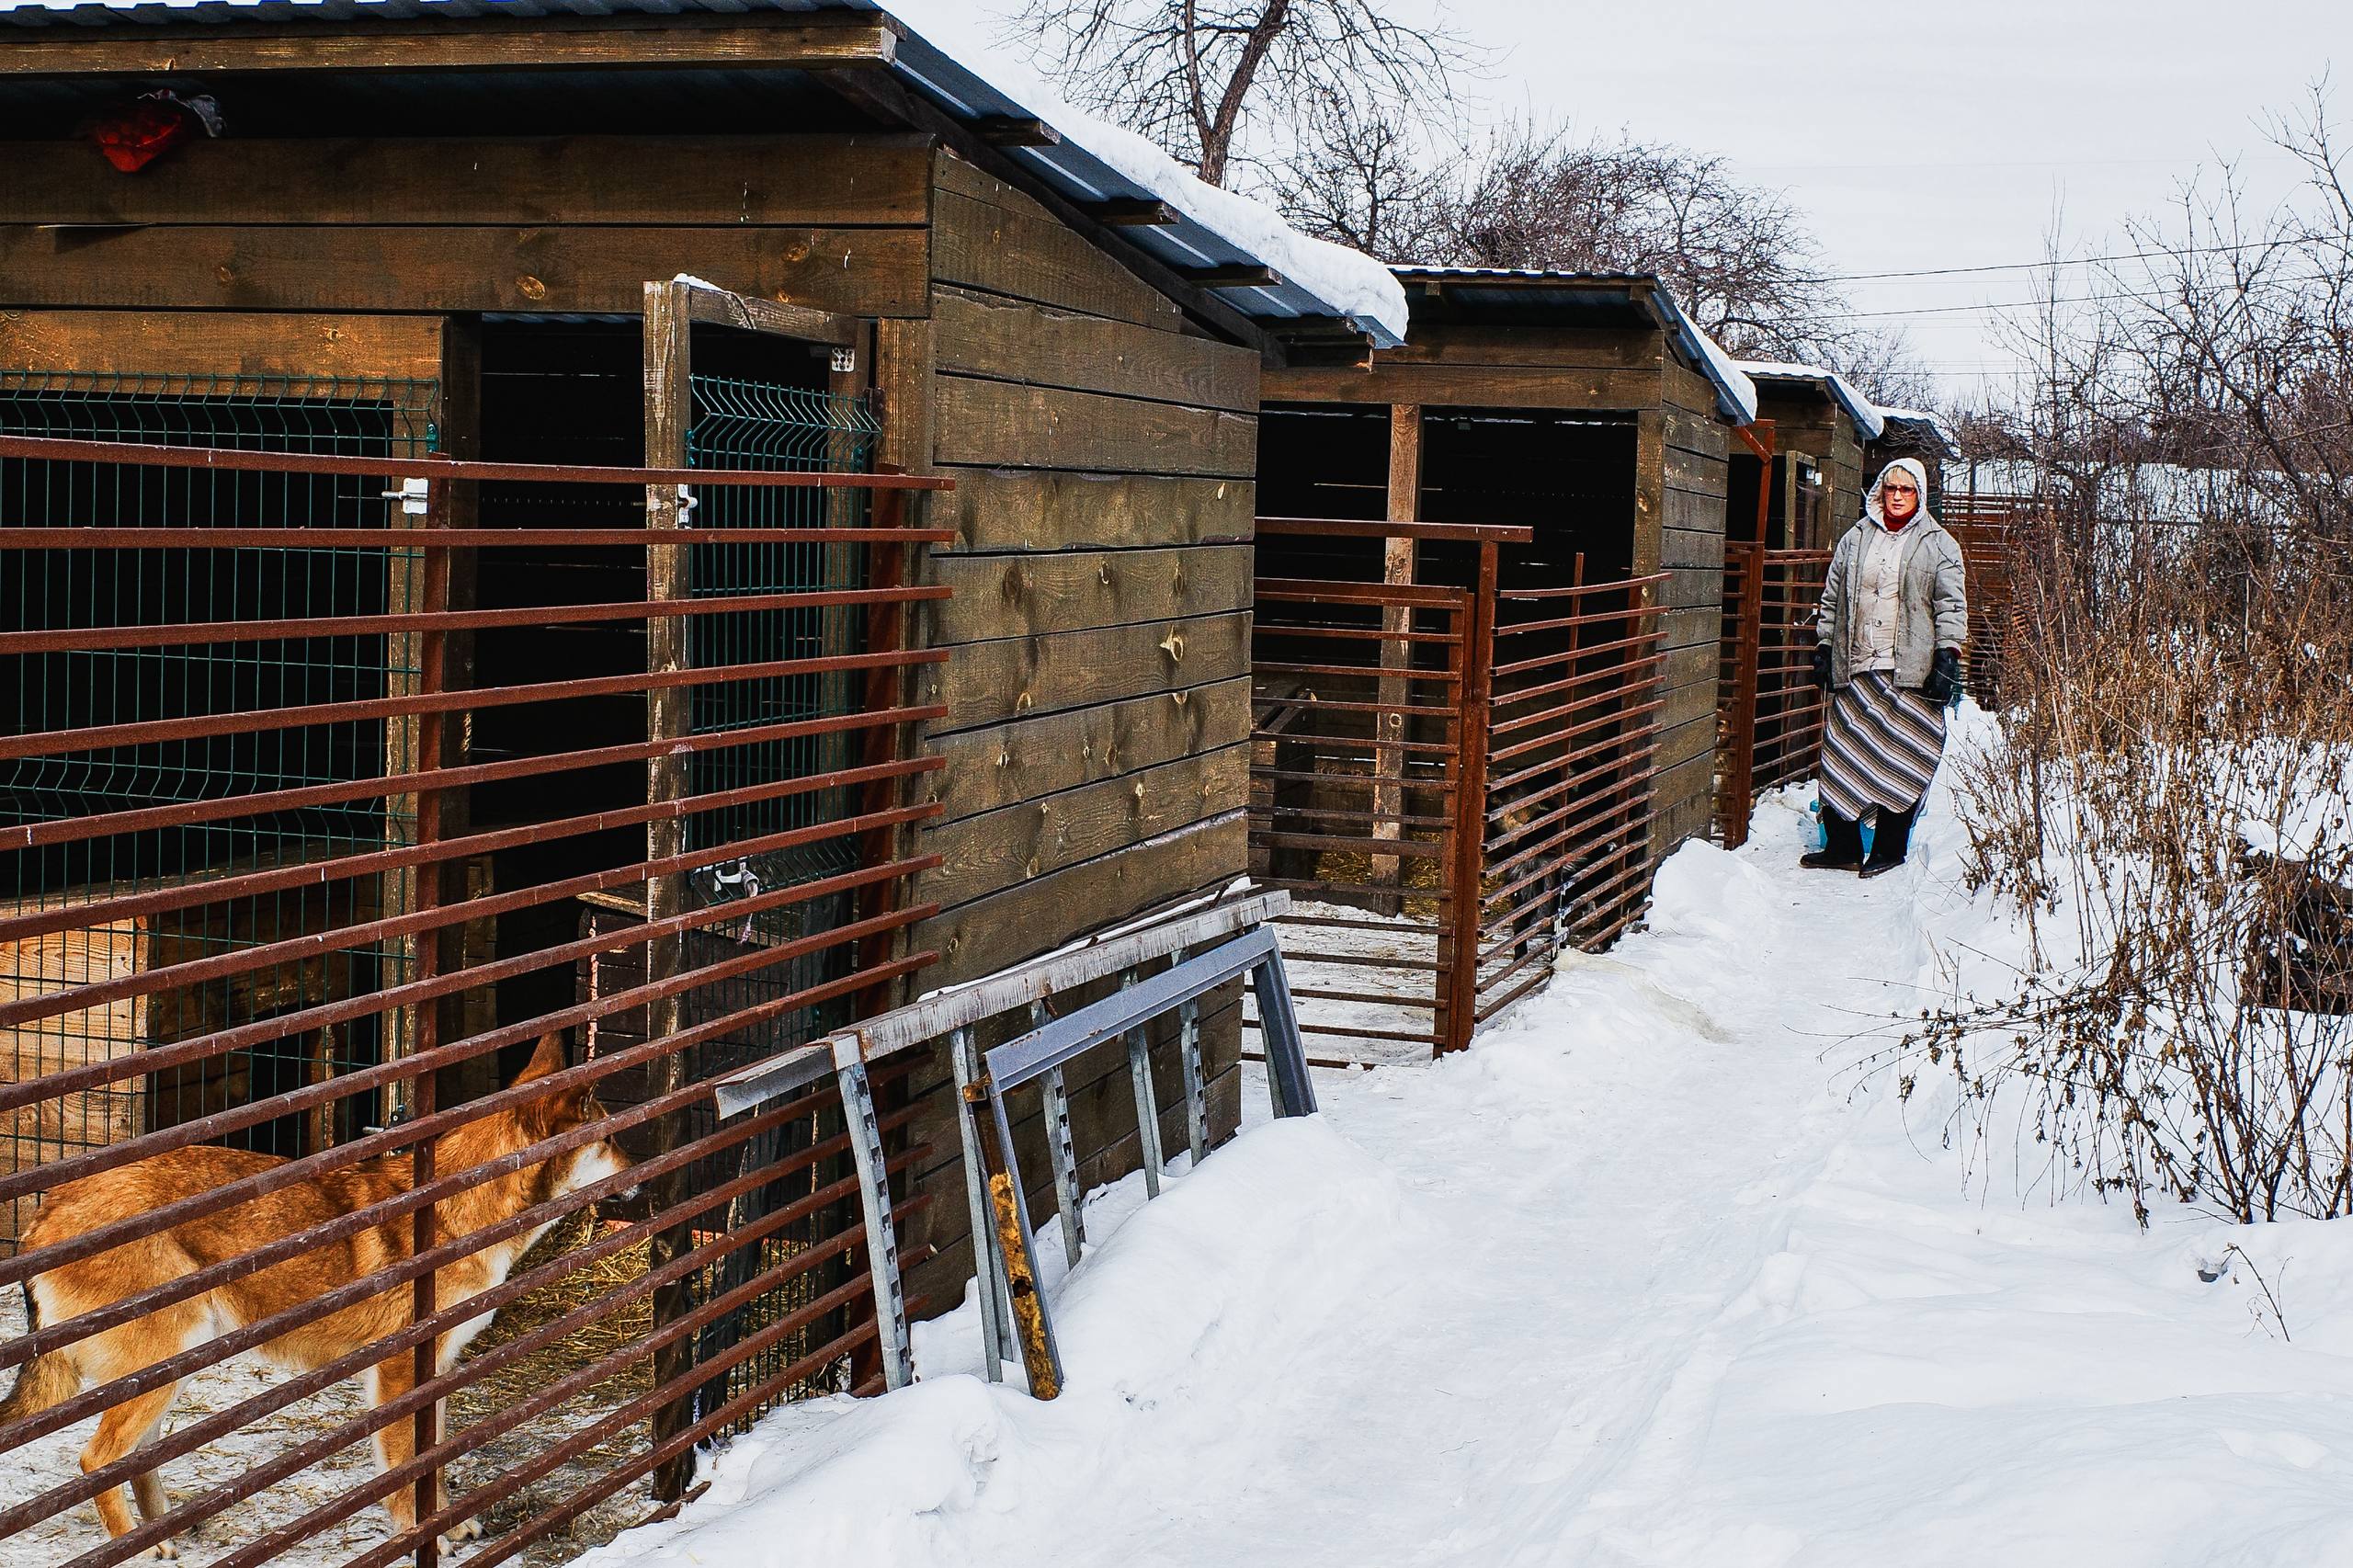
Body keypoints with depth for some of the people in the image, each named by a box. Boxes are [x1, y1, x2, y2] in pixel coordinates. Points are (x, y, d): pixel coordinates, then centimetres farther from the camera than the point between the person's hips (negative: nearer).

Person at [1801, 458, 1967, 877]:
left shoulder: (1938, 545, 4)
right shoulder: (1855, 539, 14)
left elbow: (1951, 606, 1)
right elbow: (1831, 599, 18)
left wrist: (1947, 658, -7)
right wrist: (1823, 647, 13)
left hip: (1910, 672, -3)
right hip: (1855, 670, 3)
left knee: (1902, 762, -1)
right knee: (1842, 756, 2)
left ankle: (1889, 850, 9)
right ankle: (1842, 847, 12)